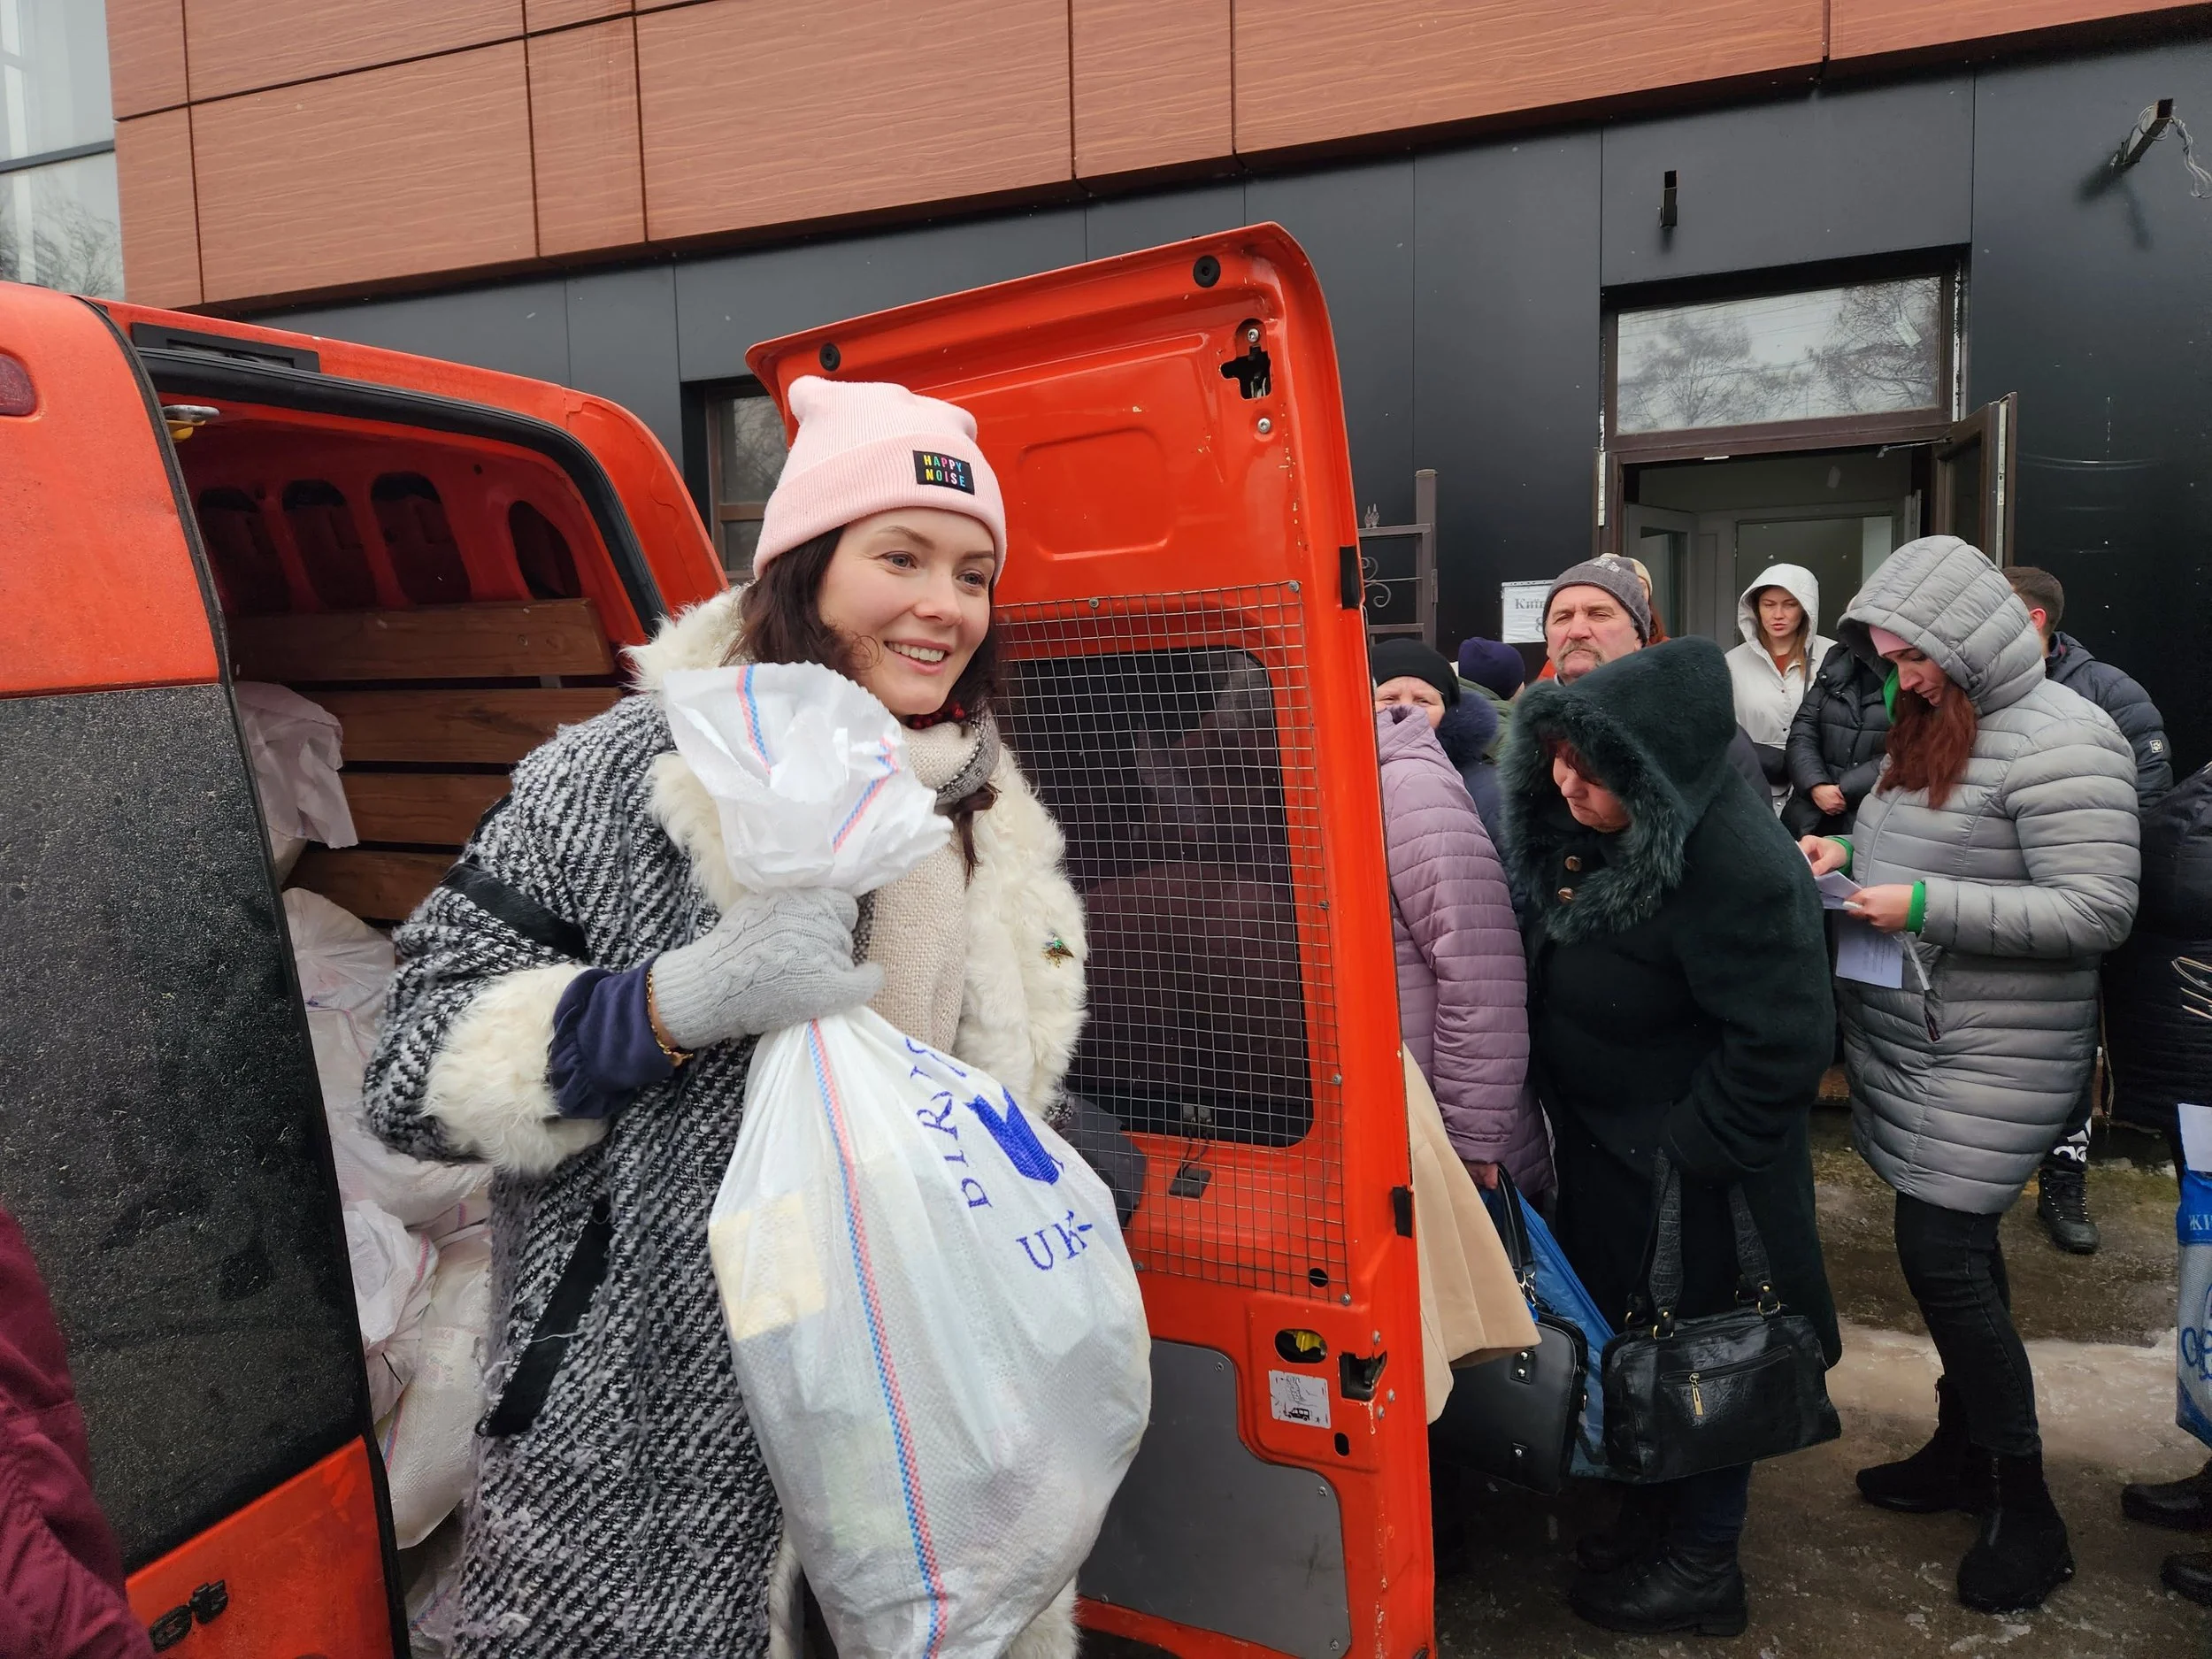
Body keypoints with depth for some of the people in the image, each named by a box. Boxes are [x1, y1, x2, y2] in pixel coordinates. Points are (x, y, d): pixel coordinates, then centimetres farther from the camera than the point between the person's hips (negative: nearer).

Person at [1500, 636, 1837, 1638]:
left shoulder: (1733, 866, -32)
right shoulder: (1585, 816, -5)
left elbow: (1781, 1042, -27)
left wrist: (1683, 1157, -22)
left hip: (1686, 1165, -8)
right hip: (1601, 1142, 9)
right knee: (1622, 1333, 23)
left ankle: (1701, 1566, 32)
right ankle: (1652, 1510, 46)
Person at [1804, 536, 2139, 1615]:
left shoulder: (2058, 742, -17)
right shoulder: (1929, 727, 10)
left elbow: (2098, 911, -21)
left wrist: (1925, 908, -25)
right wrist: (1849, 852, 1)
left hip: (1991, 1060, -8)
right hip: (1908, 1046, 8)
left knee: (1941, 1255, -6)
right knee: (1955, 1250, 16)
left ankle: (2026, 1509, 11)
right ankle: (1964, 1450, 32)